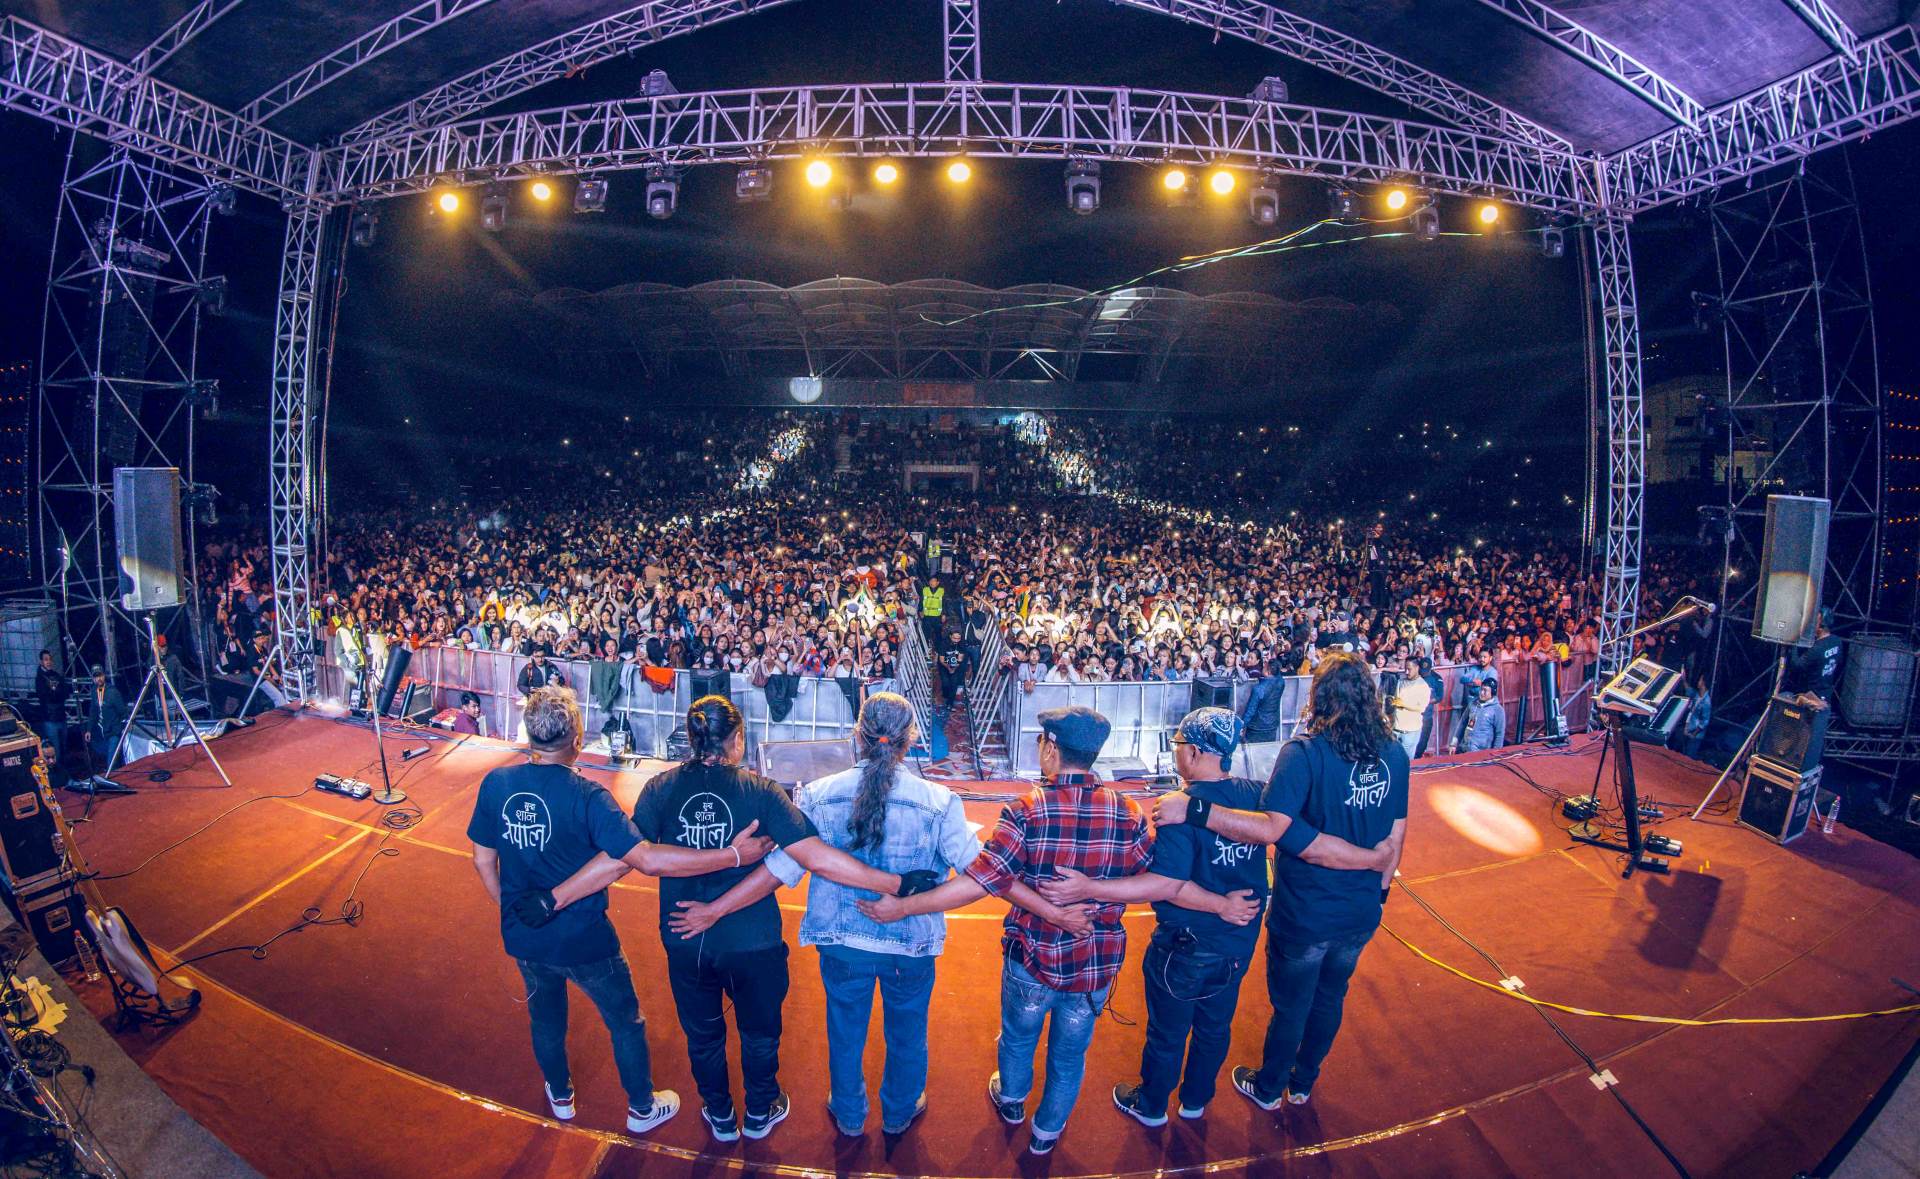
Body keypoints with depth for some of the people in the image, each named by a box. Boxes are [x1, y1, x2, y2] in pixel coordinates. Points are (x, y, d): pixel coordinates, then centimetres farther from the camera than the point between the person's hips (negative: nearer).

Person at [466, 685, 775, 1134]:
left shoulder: (496, 783, -14)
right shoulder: (587, 797, -29)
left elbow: (483, 859, -2)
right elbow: (650, 860, -36)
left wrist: (509, 908, 16)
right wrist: (733, 854, -33)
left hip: (523, 936, 5)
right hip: (584, 942, -5)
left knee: (546, 1018, 30)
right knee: (626, 1022, 20)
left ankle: (559, 1097, 54)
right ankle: (642, 1108, 39)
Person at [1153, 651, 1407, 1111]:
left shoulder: (1305, 753, -26)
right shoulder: (1393, 754, -7)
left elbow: (1272, 828, -35)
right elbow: (1395, 837, 2)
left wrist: (1194, 809, -36)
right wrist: (1379, 891, 16)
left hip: (1305, 915, -5)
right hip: (1362, 913, 5)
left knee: (1291, 1006, 18)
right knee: (1329, 998, 26)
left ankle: (1268, 1088, 42)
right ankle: (1302, 1084, 48)